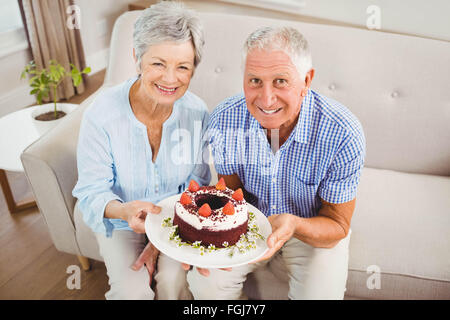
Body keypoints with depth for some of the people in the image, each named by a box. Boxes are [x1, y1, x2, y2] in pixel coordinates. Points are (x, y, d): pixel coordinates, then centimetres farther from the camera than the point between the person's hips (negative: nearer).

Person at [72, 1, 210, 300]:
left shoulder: (197, 112, -16)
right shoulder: (101, 115, -23)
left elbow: (198, 184, -6)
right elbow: (92, 191, -16)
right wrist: (125, 210, -39)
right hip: (122, 222, -1)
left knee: (175, 280, -19)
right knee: (132, 289, -18)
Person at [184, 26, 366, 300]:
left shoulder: (343, 135, -28)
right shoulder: (224, 119, -20)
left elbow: (337, 226, -18)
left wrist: (294, 225, -41)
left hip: (313, 228, -1)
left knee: (321, 294, -24)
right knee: (205, 282, -18)